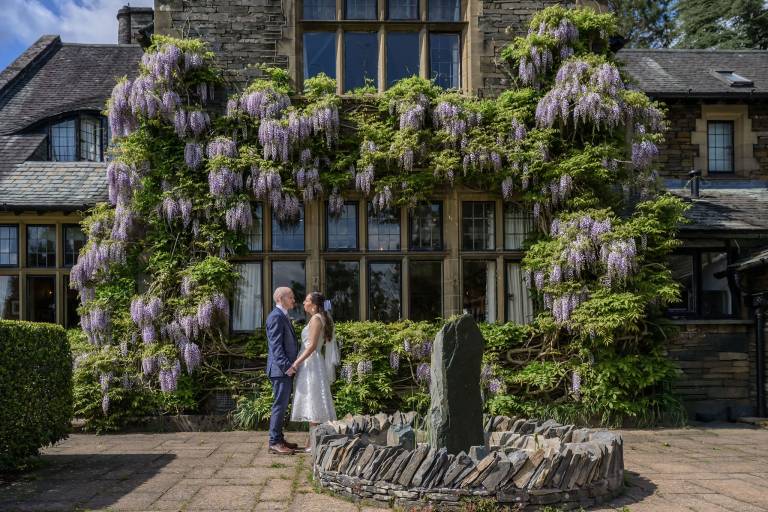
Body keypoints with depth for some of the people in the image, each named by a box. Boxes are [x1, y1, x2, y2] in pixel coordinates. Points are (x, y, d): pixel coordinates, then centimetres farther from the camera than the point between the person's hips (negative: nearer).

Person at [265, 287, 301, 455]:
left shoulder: (283, 316, 18)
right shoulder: (276, 316, -13)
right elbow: (276, 346, -20)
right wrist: (286, 366, -24)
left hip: (287, 369, 10)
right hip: (281, 370, -10)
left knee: (283, 405, 14)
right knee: (280, 405, -6)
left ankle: (279, 439, 21)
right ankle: (274, 443, -1)